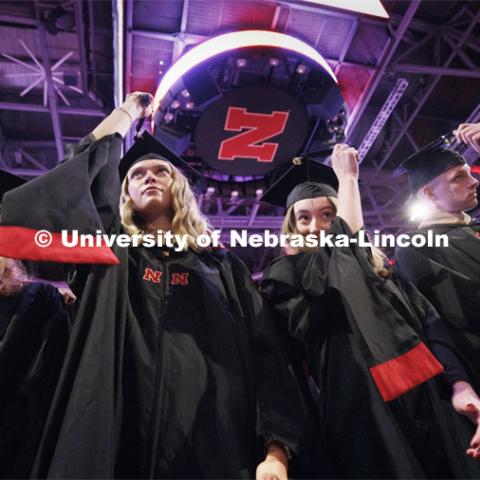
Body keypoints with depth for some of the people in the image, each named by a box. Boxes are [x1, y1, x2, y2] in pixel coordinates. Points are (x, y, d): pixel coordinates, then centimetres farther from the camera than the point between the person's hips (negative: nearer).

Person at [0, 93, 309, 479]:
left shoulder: (223, 266, 11)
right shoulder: (112, 252, 14)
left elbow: (262, 349, 2)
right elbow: (89, 163, 6)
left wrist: (276, 448, -10)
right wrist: (129, 110, 22)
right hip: (112, 447, 1)